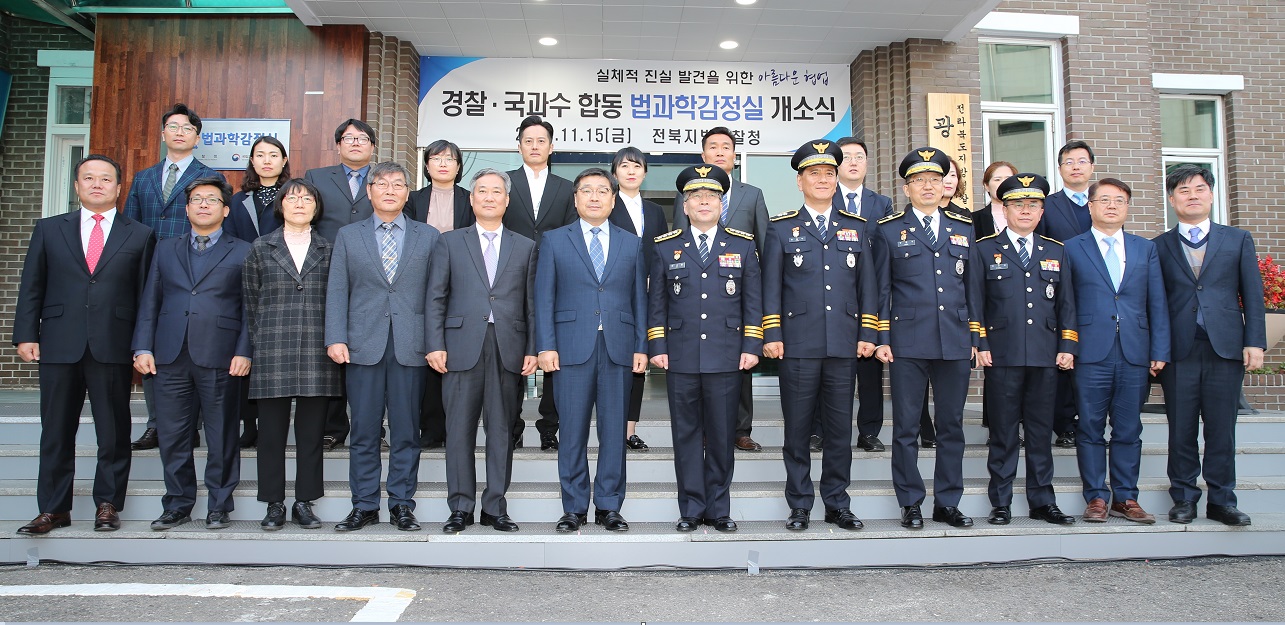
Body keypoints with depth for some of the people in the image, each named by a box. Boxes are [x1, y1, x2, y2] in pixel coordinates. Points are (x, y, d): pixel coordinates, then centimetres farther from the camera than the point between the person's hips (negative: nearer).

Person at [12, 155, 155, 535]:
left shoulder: (139, 236, 8)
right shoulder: (49, 230, 12)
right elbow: (31, 288, 10)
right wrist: (26, 335, 0)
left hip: (114, 347, -1)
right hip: (59, 346, 2)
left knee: (114, 433, 4)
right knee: (56, 432, 7)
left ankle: (108, 505, 16)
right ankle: (53, 509, 17)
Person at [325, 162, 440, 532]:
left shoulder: (428, 237, 10)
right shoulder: (348, 236, 12)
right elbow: (336, 291, 7)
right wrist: (335, 338, -4)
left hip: (411, 347, 0)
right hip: (363, 346, 1)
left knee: (406, 430, 4)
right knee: (363, 430, 5)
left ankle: (402, 504, 14)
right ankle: (364, 505, 15)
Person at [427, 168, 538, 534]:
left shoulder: (525, 247, 13)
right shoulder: (450, 243, 11)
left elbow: (532, 303, 8)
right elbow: (436, 298, 5)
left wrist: (533, 349, 0)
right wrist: (435, 345, -4)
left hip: (509, 349, 1)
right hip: (462, 347, -1)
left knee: (501, 430, 5)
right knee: (460, 429, 2)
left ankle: (495, 507, 14)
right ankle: (461, 508, 13)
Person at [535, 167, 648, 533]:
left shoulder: (631, 244, 13)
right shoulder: (555, 241, 9)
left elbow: (639, 299, 10)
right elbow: (544, 297, 3)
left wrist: (641, 347, 3)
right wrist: (545, 346, -5)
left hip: (618, 348, 2)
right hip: (572, 348, -1)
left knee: (614, 430, 4)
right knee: (573, 431, 2)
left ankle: (608, 506, 15)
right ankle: (574, 507, 13)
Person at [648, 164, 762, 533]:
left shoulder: (743, 245, 9)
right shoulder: (665, 247, 8)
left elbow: (753, 300, 7)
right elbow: (656, 302, 9)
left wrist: (751, 347, -1)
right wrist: (657, 347, 1)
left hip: (726, 358, 0)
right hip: (681, 358, 0)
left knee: (722, 436, 6)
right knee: (686, 435, 6)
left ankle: (719, 509, 18)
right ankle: (691, 509, 17)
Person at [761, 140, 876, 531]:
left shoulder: (856, 227, 14)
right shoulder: (781, 229, 7)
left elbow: (866, 284, 11)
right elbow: (771, 286, 4)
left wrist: (868, 334, 4)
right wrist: (772, 335, -4)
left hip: (844, 345, 2)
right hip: (798, 344, -2)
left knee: (840, 429, 7)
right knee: (797, 429, 4)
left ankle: (837, 504, 19)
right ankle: (799, 506, 14)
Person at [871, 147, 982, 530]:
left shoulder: (963, 229, 14)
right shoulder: (889, 230, 6)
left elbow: (972, 285, 15)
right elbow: (881, 288, 4)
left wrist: (976, 336, 10)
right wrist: (882, 338, -2)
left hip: (956, 343, 3)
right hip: (908, 343, -3)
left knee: (951, 426, 8)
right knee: (906, 427, 2)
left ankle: (947, 503, 19)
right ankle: (910, 504, 13)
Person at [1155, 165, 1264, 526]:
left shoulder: (1238, 240, 12)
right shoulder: (1159, 246, 8)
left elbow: (1252, 295, 8)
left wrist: (1255, 342, -1)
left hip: (1226, 348, 1)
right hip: (1179, 350, 0)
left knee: (1222, 429, 4)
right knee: (1181, 429, 4)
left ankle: (1221, 500, 14)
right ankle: (1184, 499, 14)